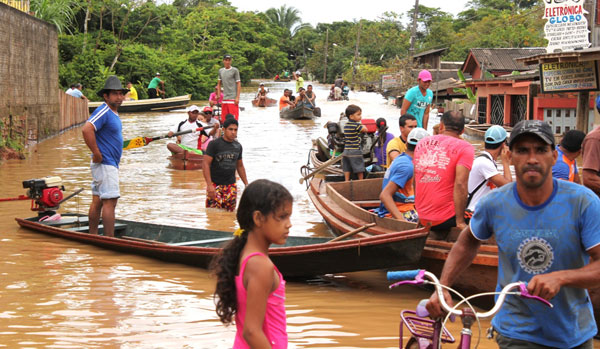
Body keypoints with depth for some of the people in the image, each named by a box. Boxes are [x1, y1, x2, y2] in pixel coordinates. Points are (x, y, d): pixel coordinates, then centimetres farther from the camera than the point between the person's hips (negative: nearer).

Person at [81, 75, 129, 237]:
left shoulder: (113, 112, 17)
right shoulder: (103, 111, -15)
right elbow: (86, 129, -30)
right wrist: (97, 154, -24)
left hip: (111, 163, 10)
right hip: (105, 164, -10)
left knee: (98, 201, 13)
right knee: (110, 201, -11)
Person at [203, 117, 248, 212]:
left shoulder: (238, 146, 10)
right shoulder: (214, 144, -7)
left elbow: (240, 166, 22)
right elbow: (205, 164, -12)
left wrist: (246, 184, 17)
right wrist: (209, 185, -19)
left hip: (231, 185, 5)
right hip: (215, 185, -5)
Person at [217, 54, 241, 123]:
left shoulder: (235, 70, -3)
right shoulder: (220, 71, 14)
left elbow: (238, 84, -5)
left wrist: (237, 97, -12)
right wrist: (218, 94, 10)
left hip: (233, 98, -6)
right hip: (224, 98, 6)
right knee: (223, 119, 7)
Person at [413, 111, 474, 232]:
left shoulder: (422, 143, 13)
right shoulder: (464, 148, -5)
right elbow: (460, 184, -17)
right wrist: (460, 222, -15)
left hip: (423, 219, 6)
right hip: (445, 220, -6)